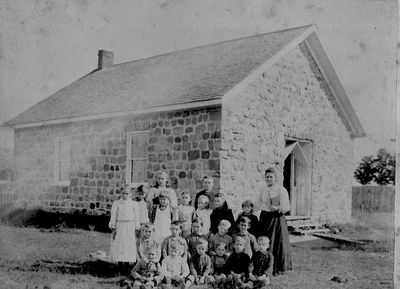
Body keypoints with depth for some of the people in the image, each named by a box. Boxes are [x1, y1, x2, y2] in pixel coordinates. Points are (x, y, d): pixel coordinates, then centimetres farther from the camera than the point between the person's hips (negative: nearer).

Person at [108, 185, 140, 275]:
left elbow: (136, 217, 8)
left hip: (130, 227, 1)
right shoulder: (116, 203, 2)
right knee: (119, 247, -3)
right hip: (119, 227, -1)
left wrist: (136, 229, 5)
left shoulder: (134, 204, 6)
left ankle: (127, 265, 10)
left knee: (129, 247, 1)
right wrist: (113, 228, -2)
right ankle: (120, 266, 5)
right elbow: (113, 217, 3)